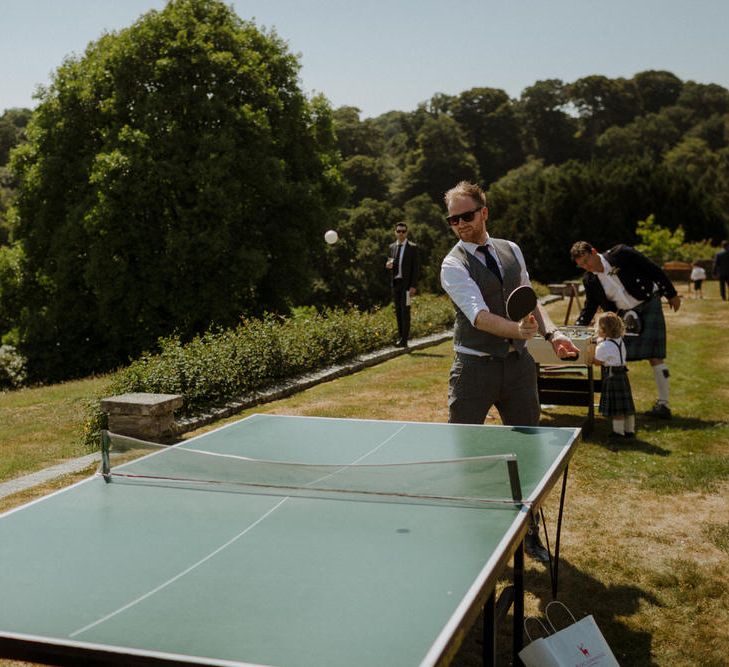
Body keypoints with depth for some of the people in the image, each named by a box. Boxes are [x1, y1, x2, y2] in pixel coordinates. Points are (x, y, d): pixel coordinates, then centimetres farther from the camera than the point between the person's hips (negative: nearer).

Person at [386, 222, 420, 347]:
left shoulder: (412, 247, -3)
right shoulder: (392, 247, 13)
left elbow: (416, 268, -6)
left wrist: (413, 286, -14)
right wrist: (388, 265, -5)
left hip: (406, 283, -5)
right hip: (395, 283, 5)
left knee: (405, 311, -8)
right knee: (398, 311, 6)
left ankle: (404, 339, -8)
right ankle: (400, 336, 12)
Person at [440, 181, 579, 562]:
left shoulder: (511, 251, 8)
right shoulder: (454, 265, -10)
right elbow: (479, 314, -25)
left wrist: (551, 332, -1)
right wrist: (518, 330, -42)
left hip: (518, 363, 5)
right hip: (475, 368, -5)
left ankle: (529, 532, 27)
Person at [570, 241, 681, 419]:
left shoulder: (620, 254, -17)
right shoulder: (590, 281, -3)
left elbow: (653, 270, -9)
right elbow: (589, 308, 9)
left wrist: (671, 294, -5)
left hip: (648, 304, -5)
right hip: (625, 314, 5)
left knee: (654, 355, -9)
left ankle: (663, 405, -4)